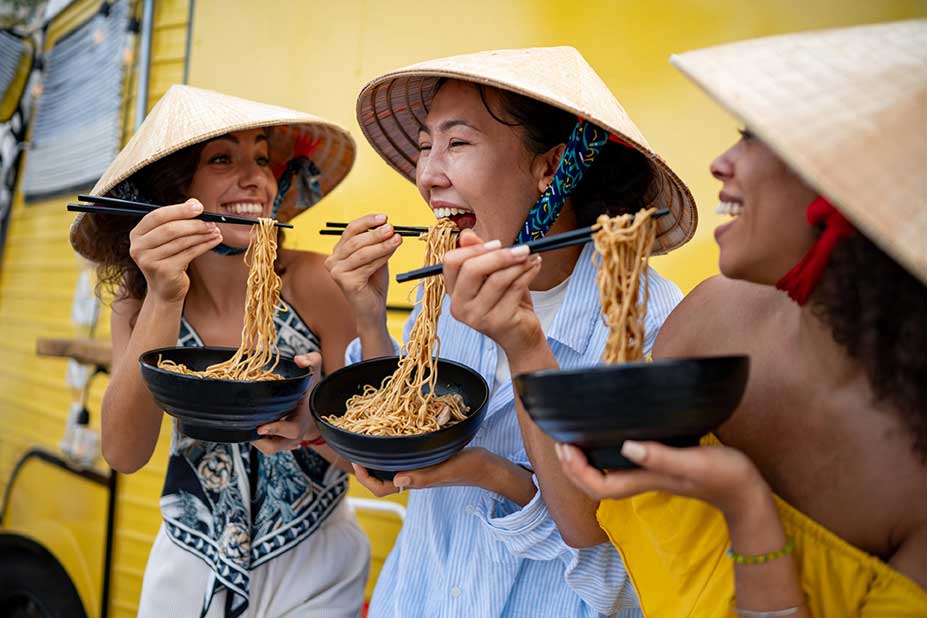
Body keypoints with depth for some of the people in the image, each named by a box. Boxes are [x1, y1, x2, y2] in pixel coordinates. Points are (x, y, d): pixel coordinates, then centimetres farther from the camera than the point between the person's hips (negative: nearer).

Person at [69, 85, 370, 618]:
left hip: (312, 572, -2)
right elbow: (125, 453, -19)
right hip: (187, 571, 3)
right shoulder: (138, 299, -7)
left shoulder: (312, 283, -18)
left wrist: (311, 425, -32)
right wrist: (163, 299, -29)